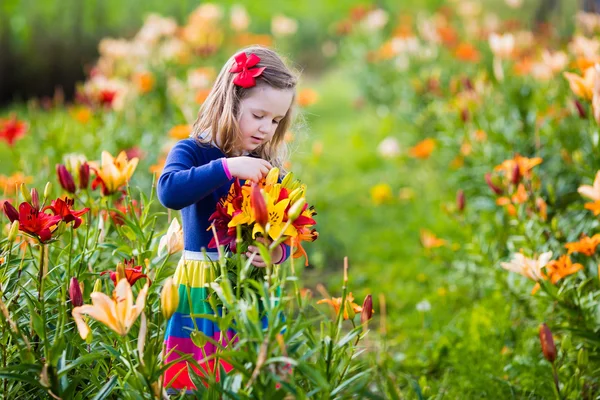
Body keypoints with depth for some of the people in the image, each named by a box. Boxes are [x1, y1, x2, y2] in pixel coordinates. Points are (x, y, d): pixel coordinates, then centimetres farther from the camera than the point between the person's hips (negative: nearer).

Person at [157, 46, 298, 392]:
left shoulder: (269, 167, 5)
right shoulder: (193, 152, -6)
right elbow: (169, 191, -27)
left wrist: (278, 252, -19)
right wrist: (227, 167, -30)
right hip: (202, 288, -3)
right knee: (197, 383, 3)